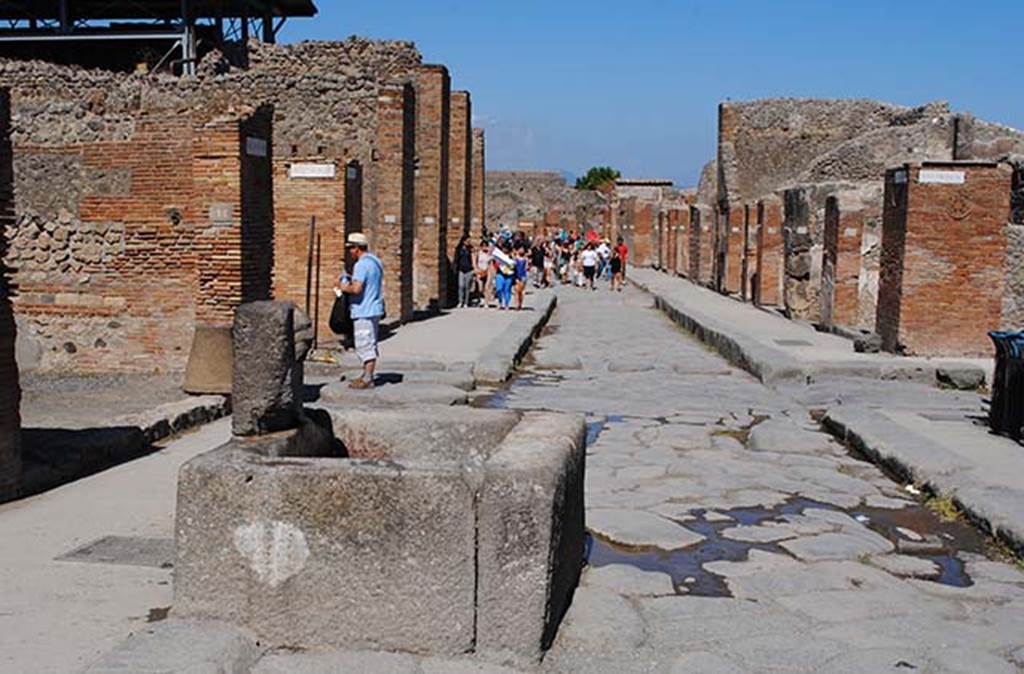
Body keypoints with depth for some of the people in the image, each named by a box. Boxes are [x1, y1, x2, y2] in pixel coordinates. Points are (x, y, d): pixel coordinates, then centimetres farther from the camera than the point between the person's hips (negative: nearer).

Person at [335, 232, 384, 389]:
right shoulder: (375, 261, 13)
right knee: (369, 345, 15)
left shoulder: (362, 264, -18)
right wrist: (351, 282, 16)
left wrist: (345, 288, -8)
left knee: (365, 345, -5)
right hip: (374, 309, 10)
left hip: (364, 311, -10)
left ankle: (367, 379, -2)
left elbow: (356, 288, -28)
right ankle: (367, 376, 23)